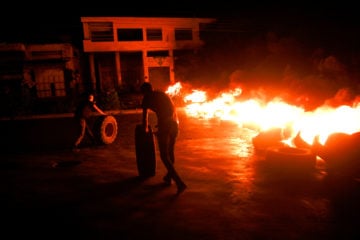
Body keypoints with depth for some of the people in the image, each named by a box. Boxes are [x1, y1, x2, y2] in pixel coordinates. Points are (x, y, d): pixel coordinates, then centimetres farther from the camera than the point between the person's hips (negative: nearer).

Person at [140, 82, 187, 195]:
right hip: (175, 123, 6)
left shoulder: (147, 98, 10)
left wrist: (145, 128, 36)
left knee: (164, 156, 1)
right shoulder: (163, 94, 24)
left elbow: (145, 117, 18)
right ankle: (168, 177, 37)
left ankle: (180, 183, -9)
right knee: (170, 152, 22)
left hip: (164, 125, -6)